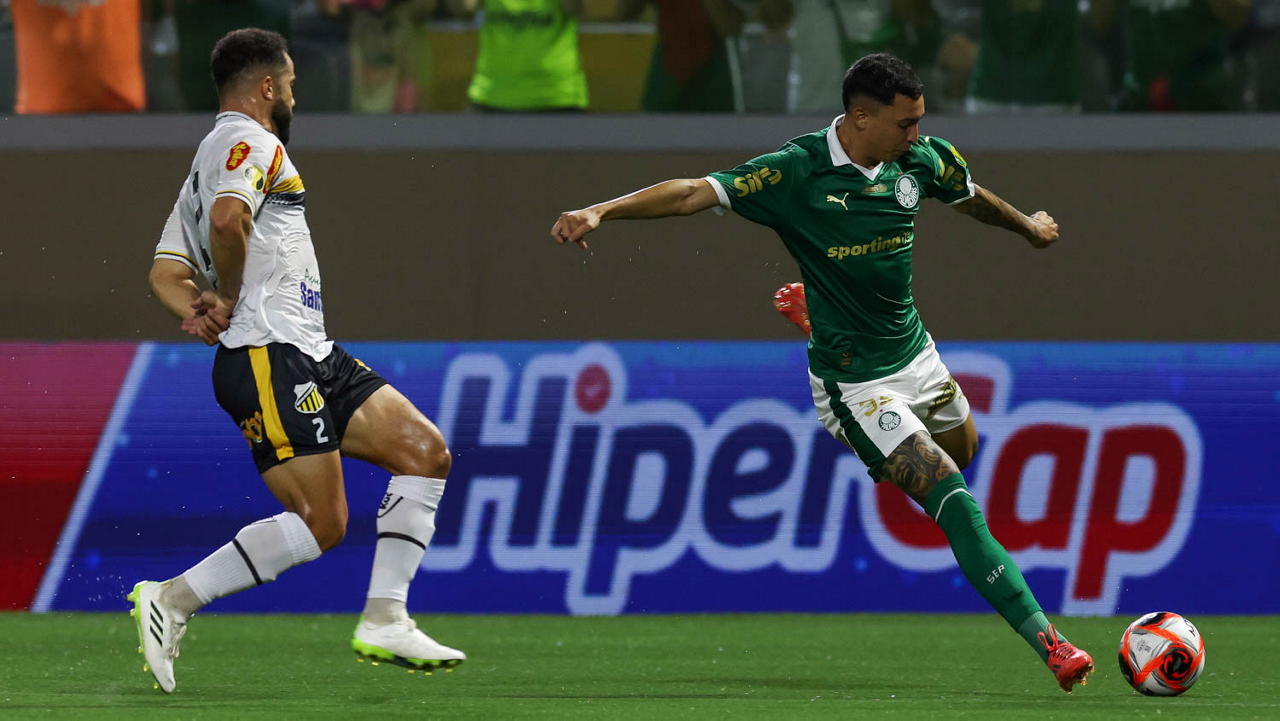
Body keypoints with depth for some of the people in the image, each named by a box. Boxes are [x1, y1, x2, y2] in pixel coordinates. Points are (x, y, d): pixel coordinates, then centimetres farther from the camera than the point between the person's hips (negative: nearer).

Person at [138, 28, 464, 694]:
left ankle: (384, 621, 1)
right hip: (271, 358, -10)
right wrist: (232, 301, -12)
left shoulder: (212, 157, 26)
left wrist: (200, 309, 0)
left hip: (311, 357, 10)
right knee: (320, 524, -16)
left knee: (425, 453, 4)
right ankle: (172, 599, -11)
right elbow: (228, 218, -27)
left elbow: (165, 273, 20)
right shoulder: (254, 143, -5)